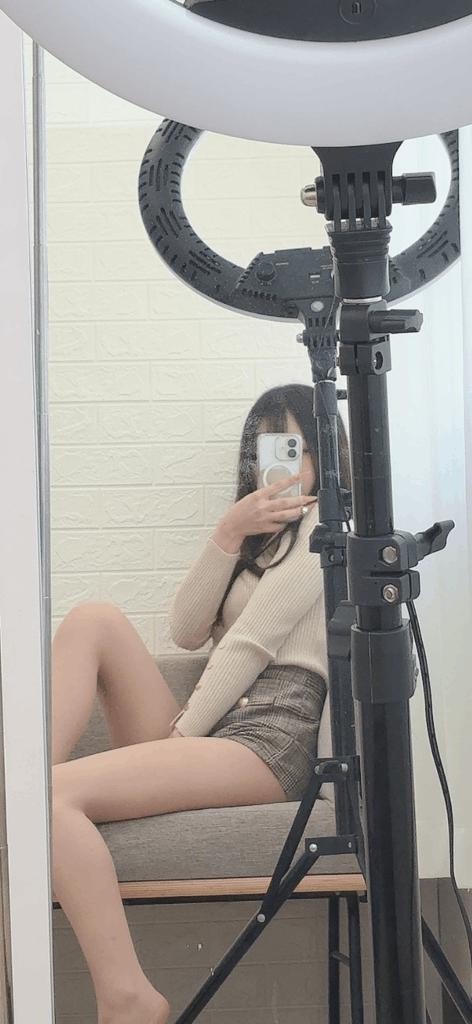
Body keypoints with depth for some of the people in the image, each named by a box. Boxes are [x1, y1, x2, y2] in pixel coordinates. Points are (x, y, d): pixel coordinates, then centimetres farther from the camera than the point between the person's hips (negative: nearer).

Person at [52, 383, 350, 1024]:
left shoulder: (323, 524, 4)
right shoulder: (263, 531, 30)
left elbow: (250, 645, -7)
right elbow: (187, 632, 13)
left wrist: (180, 735, -8)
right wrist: (229, 535, 0)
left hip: (268, 737, -9)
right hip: (211, 728, 9)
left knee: (55, 795, -26)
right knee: (93, 620, -7)